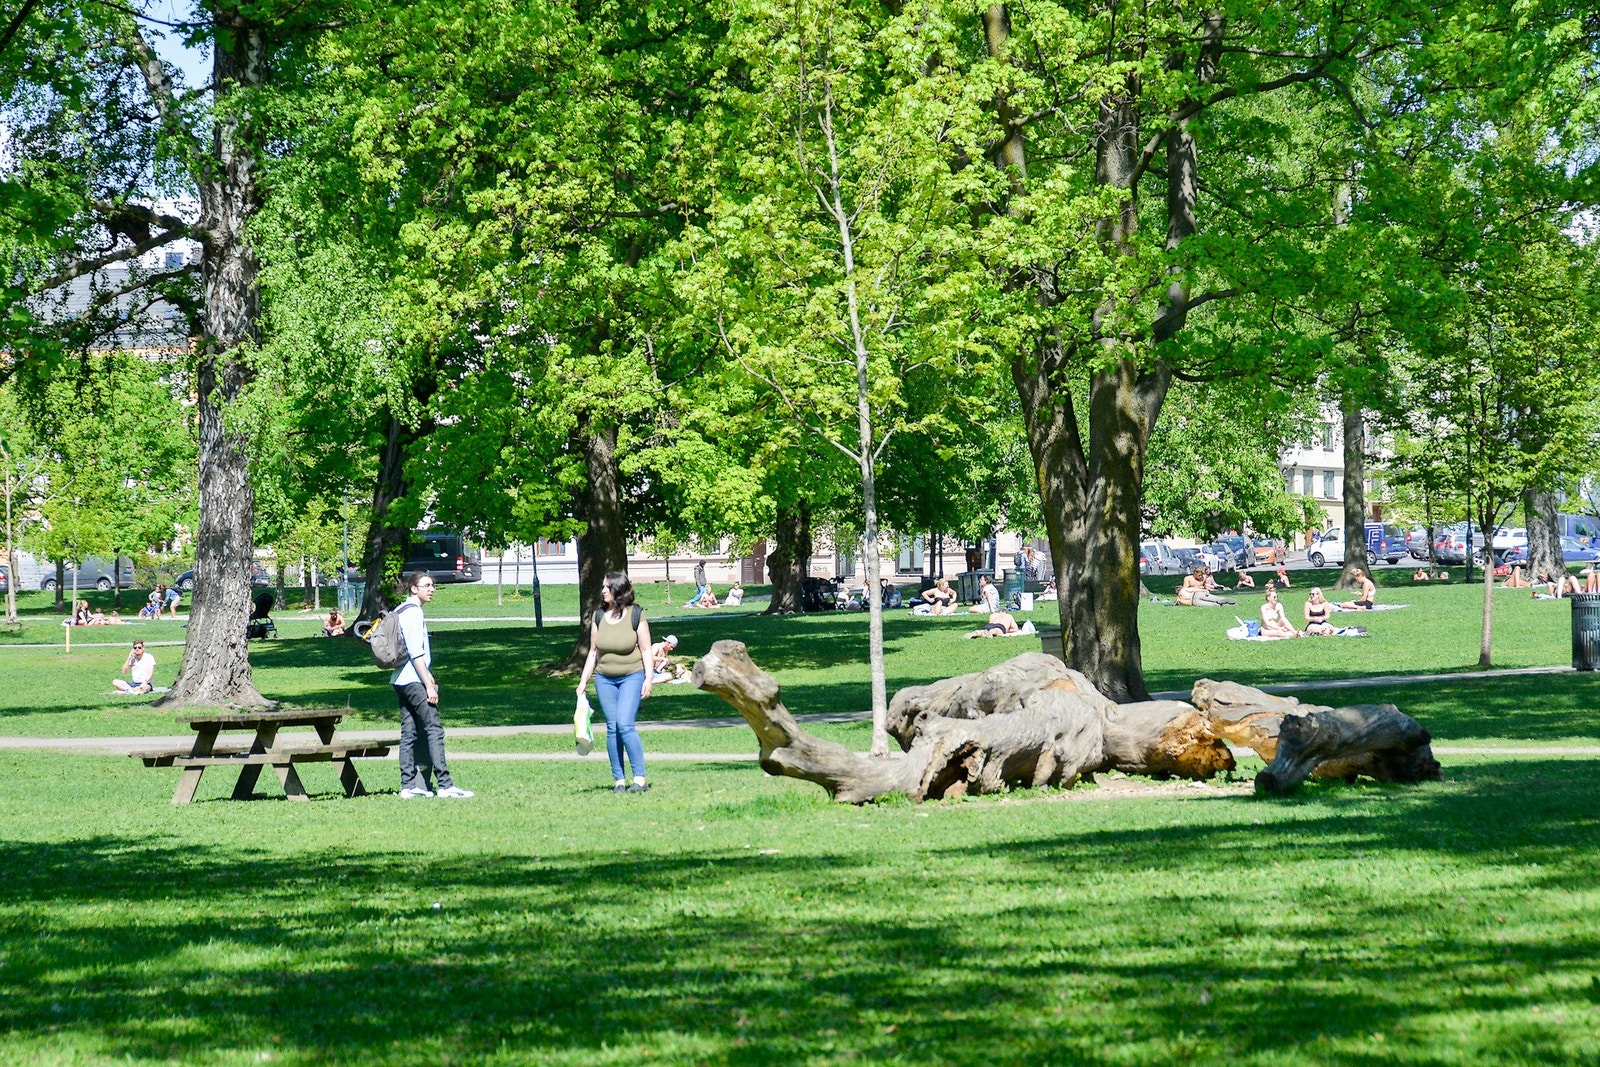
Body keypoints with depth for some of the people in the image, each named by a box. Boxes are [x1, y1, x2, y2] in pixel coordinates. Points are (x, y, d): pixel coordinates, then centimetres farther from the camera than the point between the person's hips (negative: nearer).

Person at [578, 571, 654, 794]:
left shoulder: (636, 615, -5)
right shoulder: (599, 617, 6)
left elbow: (646, 650, -2)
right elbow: (593, 652, 12)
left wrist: (648, 679, -9)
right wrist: (583, 681, 10)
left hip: (632, 677, -4)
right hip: (604, 679, 4)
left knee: (625, 724, -17)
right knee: (612, 728, 2)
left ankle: (640, 778, -13)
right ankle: (619, 780, 6)